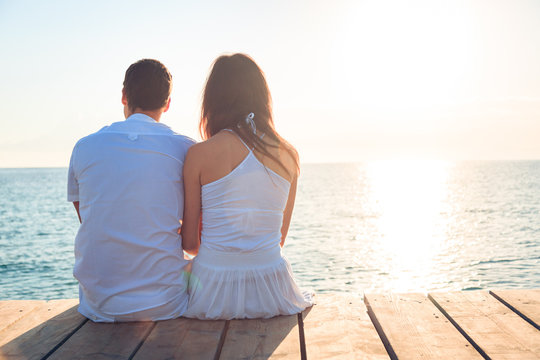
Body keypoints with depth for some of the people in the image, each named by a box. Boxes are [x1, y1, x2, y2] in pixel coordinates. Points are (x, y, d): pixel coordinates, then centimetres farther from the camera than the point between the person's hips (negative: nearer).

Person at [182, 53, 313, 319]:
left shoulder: (199, 154, -10)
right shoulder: (289, 154, -1)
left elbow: (189, 242, -2)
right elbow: (280, 236, 9)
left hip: (214, 293, -2)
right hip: (271, 293, 3)